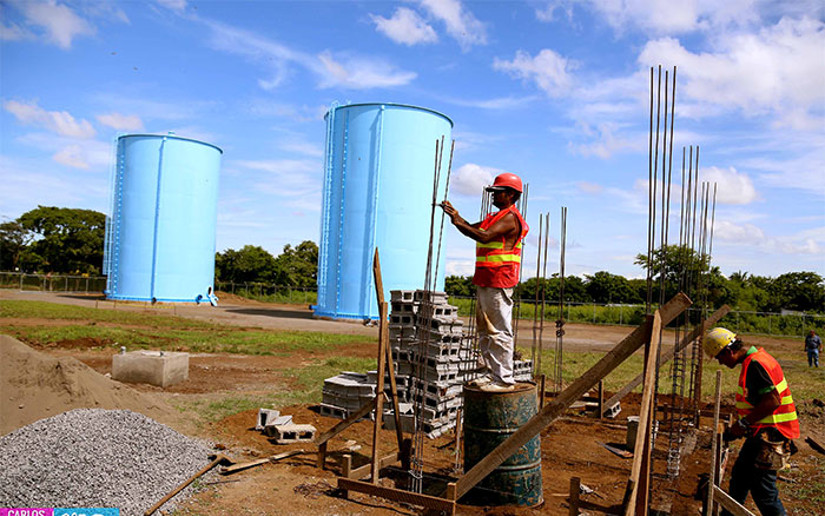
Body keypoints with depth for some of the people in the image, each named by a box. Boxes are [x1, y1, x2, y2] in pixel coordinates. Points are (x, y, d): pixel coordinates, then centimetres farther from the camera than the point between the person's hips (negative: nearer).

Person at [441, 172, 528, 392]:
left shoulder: (510, 218, -11)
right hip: (484, 281, 10)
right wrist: (456, 217, 4)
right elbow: (473, 230, 19)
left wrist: (458, 221, -16)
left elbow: (484, 236, -23)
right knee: (485, 330, 14)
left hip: (499, 282, -10)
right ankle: (491, 374, 21)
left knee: (500, 332, -8)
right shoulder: (494, 218, 21)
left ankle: (504, 379, -3)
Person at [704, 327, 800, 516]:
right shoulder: (751, 362, 12)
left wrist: (744, 423, -20)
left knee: (762, 487, -6)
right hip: (761, 433, 11)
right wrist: (743, 425, 16)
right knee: (739, 475, 19)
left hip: (771, 435, -11)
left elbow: (773, 401, -27)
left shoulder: (756, 364, -20)